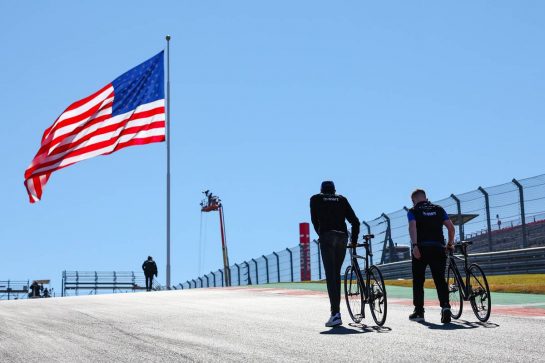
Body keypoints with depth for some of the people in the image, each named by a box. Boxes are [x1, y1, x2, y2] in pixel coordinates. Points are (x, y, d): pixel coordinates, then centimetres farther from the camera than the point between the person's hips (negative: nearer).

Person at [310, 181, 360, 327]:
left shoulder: (315, 199, 18)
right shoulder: (341, 199, 21)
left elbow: (315, 220, 17)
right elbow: (355, 221, 14)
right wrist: (354, 240, 21)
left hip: (326, 236, -3)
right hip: (342, 237, 3)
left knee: (330, 275, -9)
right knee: (337, 274, 16)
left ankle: (336, 313, -19)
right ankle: (336, 309, 18)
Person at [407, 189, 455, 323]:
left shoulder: (413, 211, 7)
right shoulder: (438, 209, 16)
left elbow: (412, 227, -12)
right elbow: (451, 227, 8)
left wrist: (415, 245, -20)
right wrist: (450, 243, 21)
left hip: (421, 248, -2)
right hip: (438, 248, 2)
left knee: (418, 281, 9)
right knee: (440, 279, 1)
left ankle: (419, 311, 12)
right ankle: (445, 306, -20)